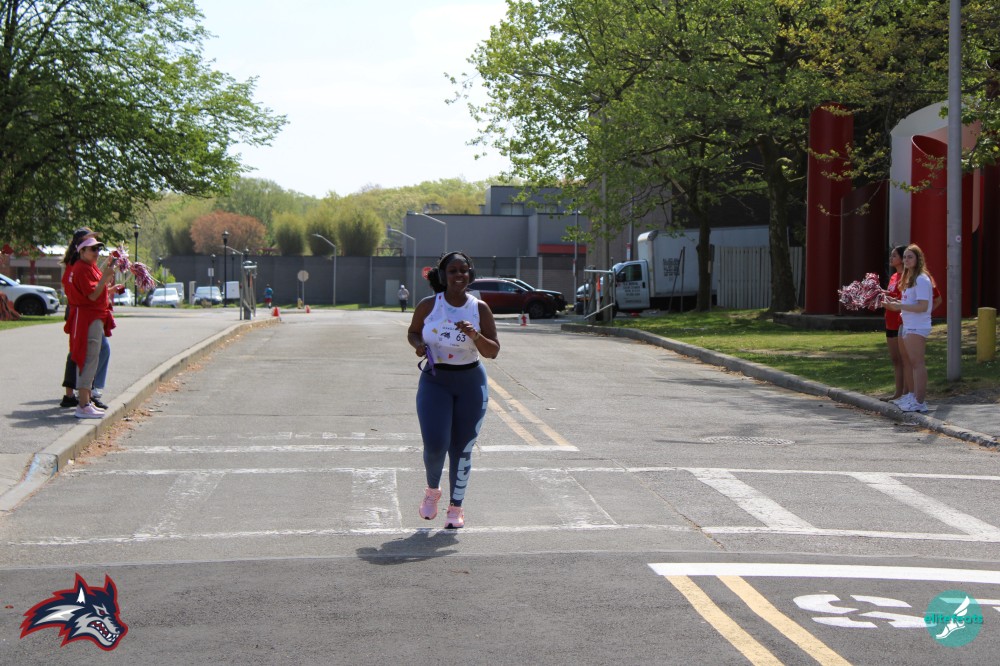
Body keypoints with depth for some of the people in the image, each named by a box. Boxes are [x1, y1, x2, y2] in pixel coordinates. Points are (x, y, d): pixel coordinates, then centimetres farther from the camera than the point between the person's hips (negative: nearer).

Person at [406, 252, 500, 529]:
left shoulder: (480, 308, -3)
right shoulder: (428, 306, -4)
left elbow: (493, 351, -2)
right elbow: (412, 332, 13)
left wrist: (475, 335, -21)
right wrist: (419, 345, -10)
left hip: (471, 383, 1)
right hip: (435, 381, -1)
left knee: (462, 448, 4)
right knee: (435, 444, -13)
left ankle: (456, 507, 19)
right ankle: (432, 490, 18)